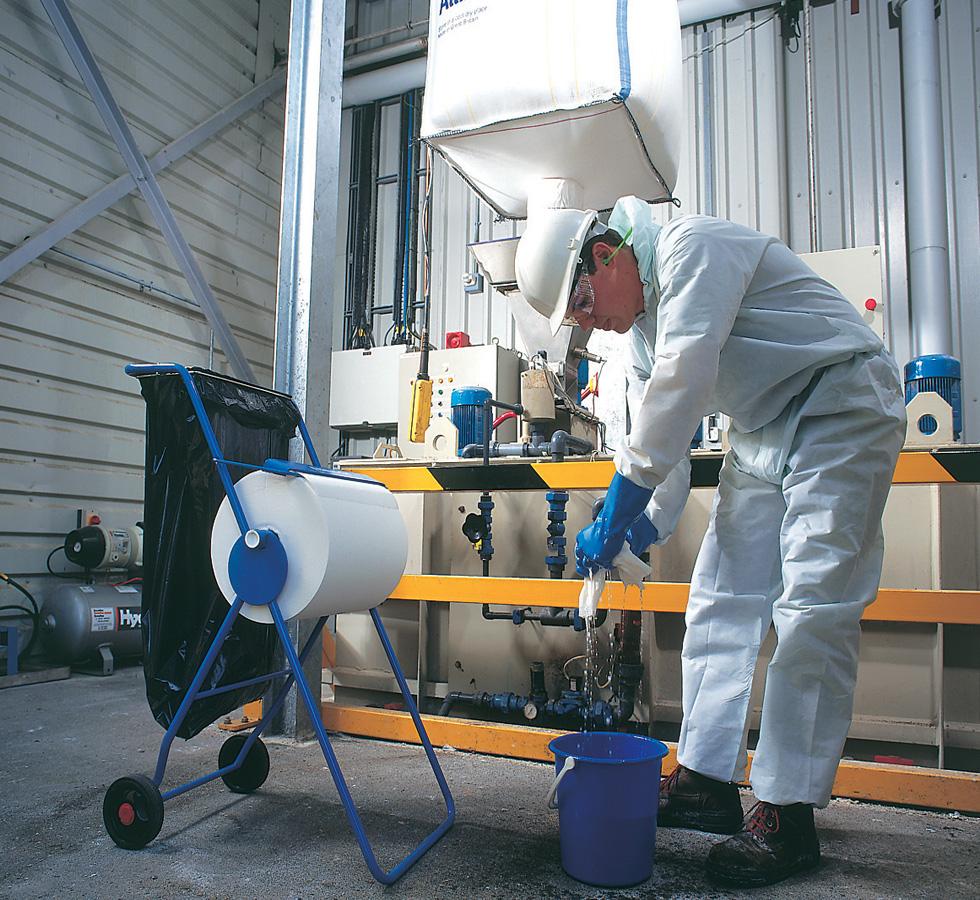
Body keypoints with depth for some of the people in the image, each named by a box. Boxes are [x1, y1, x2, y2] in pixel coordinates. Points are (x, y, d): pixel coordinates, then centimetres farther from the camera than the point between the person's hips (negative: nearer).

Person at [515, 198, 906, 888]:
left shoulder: (692, 247, -18)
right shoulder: (641, 326, 10)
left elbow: (683, 381, -29)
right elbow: (665, 439, 11)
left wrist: (617, 512, -27)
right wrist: (648, 526, -2)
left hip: (843, 410, -9)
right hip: (763, 435, 9)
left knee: (811, 612, -11)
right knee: (721, 599, 4)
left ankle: (789, 816, -3)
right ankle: (707, 780, 12)